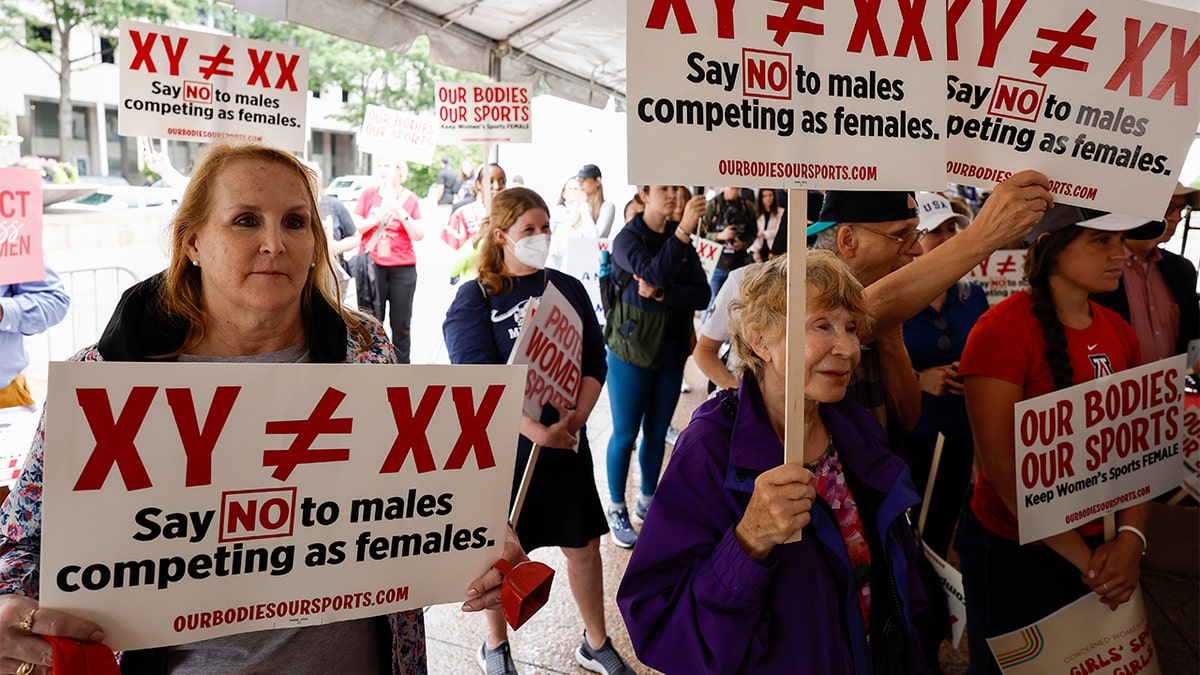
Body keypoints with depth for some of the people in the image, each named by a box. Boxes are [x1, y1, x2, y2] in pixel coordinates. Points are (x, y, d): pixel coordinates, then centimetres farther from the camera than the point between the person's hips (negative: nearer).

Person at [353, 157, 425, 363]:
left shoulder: (410, 198, 5)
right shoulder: (369, 194, 6)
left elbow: (418, 235, -2)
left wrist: (401, 213, -13)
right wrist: (378, 217, -11)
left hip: (403, 268, 0)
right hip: (372, 266, 0)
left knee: (401, 324, 4)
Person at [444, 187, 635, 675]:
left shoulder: (568, 289, 5)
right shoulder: (474, 299, -7)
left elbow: (595, 362, 2)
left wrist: (576, 419, -15)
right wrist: (535, 430, -27)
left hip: (566, 440, 4)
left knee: (584, 544, 12)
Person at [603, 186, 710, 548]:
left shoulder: (682, 242, 4)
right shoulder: (626, 239, -11)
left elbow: (702, 296, -7)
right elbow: (655, 273, -31)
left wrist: (661, 293, -21)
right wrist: (682, 231, -38)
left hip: (671, 353, 5)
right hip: (631, 351, -5)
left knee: (657, 432, 15)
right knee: (625, 434, 3)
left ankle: (647, 501, 32)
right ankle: (617, 508, 19)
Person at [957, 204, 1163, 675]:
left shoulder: (1119, 334, 3)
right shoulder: (1004, 329, -19)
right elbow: (1001, 466, -21)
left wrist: (1130, 539, -11)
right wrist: (1083, 560, -17)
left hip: (1097, 543, 6)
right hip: (1013, 551, -6)